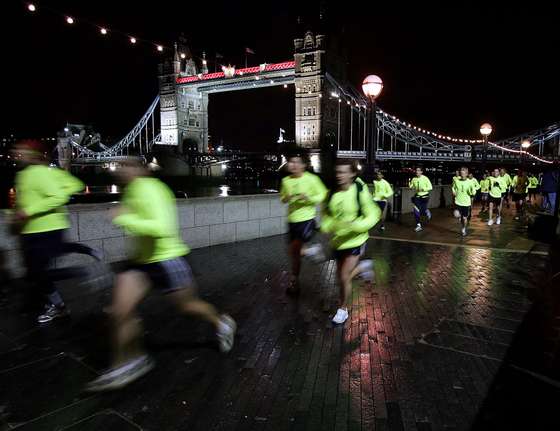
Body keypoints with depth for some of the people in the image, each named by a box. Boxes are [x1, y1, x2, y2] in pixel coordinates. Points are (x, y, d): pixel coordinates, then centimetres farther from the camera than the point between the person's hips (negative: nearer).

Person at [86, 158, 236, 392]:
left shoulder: (149, 189, -22)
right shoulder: (132, 191, 7)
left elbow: (162, 228, -33)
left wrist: (123, 218, -28)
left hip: (166, 260, -8)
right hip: (141, 261, 8)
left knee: (188, 306, 10)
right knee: (120, 311, -3)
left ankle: (222, 323, 40)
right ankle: (130, 362, 16)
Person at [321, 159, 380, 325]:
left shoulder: (360, 192, -17)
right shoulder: (332, 193, -5)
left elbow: (373, 215, -13)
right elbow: (326, 213, 12)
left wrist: (355, 225, -29)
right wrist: (326, 226, -9)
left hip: (355, 241, -5)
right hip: (337, 241, 5)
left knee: (344, 278, -7)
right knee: (341, 276, 18)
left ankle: (343, 309, 20)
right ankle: (363, 266, 48)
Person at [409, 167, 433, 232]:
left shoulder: (425, 178, -11)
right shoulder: (414, 179, -1)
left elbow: (430, 187, -9)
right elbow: (411, 187, 9)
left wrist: (423, 189, -23)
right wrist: (409, 184, -13)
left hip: (424, 196, -3)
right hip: (417, 196, 3)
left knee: (423, 210, 2)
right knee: (416, 211, -6)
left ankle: (427, 212, 41)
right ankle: (418, 225, 4)